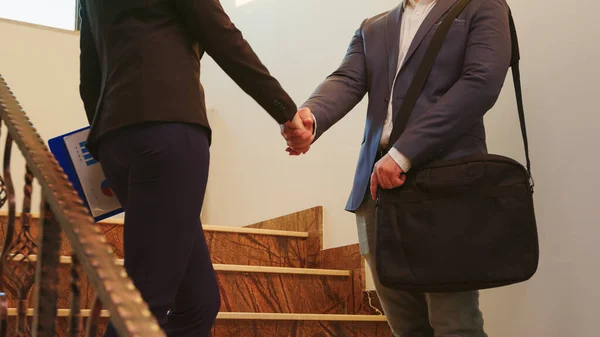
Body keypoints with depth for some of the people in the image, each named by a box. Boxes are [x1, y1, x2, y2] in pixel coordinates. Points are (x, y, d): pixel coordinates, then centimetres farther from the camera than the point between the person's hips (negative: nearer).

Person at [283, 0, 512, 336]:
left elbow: (482, 82, -8)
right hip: (379, 183, 5)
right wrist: (310, 117, -18)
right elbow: (347, 81, 6)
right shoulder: (372, 28, 24)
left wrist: (403, 153, -16)